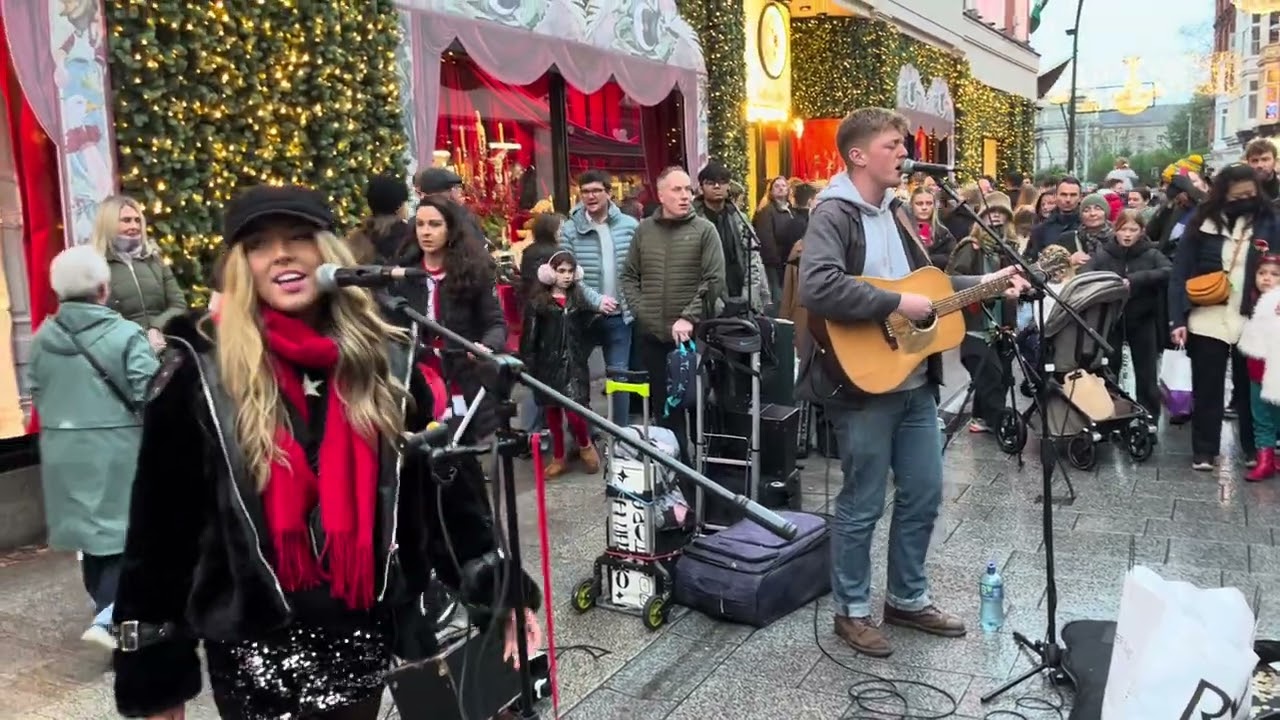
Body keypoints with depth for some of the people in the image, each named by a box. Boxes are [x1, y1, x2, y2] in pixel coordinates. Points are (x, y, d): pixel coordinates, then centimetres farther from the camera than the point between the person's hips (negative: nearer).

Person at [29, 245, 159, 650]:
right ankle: (106, 618, -9)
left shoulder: (43, 338, 2)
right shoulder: (127, 335, -15)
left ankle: (108, 611, 31)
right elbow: (149, 396, -17)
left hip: (63, 450, 6)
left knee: (89, 532, 18)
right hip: (118, 449, -6)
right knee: (124, 533, 3)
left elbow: (37, 395, 11)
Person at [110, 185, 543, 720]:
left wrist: (502, 592, 2)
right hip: (251, 640, -2)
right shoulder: (202, 370, -8)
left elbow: (442, 487, 4)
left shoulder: (386, 360, 0)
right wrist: (154, 675, -2)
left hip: (364, 631, 3)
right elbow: (161, 523, -4)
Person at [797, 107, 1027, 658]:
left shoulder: (894, 212, 13)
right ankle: (853, 610, 22)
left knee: (923, 496, 16)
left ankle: (908, 599, 33)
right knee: (862, 504, 5)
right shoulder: (835, 213, -14)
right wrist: (897, 305, -25)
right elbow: (817, 288, -31)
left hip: (915, 382, 9)